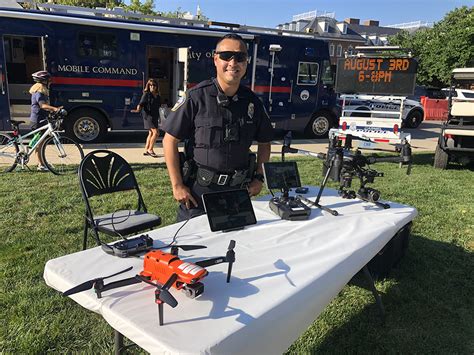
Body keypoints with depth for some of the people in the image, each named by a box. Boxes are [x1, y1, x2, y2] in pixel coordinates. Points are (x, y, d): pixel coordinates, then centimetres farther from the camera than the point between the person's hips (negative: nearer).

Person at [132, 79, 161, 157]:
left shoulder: (158, 96, 12)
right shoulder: (146, 94, -6)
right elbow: (141, 104, -13)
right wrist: (138, 109, -32)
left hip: (155, 116, 8)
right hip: (148, 116, -8)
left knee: (151, 133, 12)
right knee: (156, 132, -15)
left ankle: (146, 150, 21)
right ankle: (150, 149, -5)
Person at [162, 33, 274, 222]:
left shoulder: (252, 101, 1)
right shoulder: (196, 97, -12)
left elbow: (264, 142, 14)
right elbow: (170, 140, -9)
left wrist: (259, 177, 3)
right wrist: (177, 186, -11)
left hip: (237, 190, 4)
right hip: (197, 191, -3)